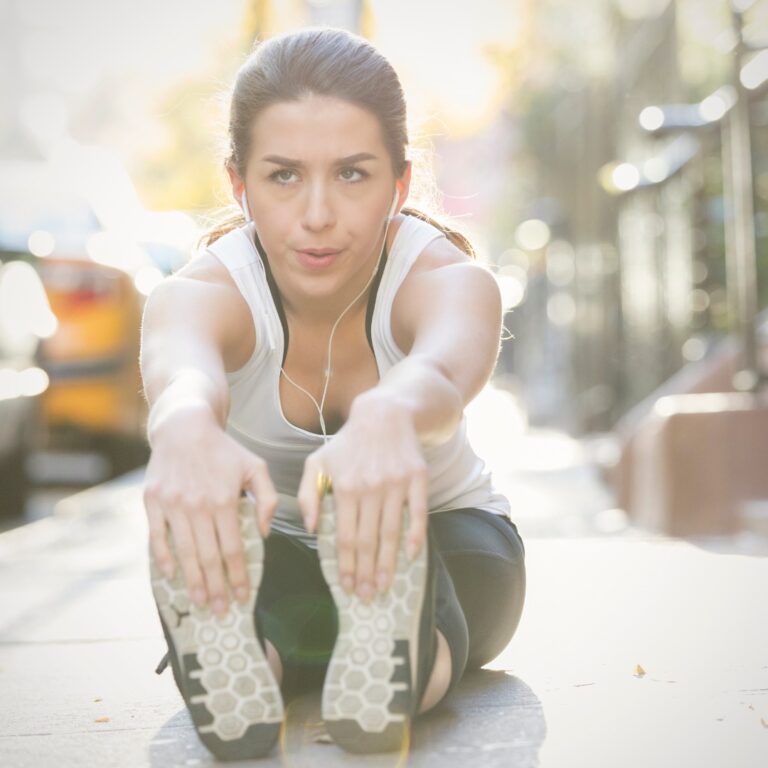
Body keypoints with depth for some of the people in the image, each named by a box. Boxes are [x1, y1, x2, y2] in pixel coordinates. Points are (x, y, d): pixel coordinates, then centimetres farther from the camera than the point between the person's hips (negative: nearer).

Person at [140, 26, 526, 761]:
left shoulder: (449, 278, -25)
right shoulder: (205, 289, -24)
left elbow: (445, 366, -51)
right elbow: (176, 365, -50)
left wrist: (388, 416, -77)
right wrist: (186, 428, -76)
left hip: (446, 543, 0)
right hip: (271, 556, 1)